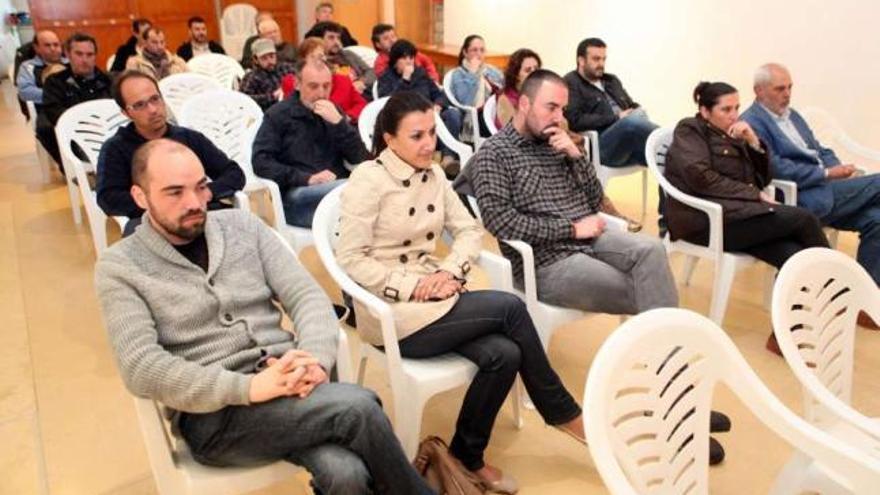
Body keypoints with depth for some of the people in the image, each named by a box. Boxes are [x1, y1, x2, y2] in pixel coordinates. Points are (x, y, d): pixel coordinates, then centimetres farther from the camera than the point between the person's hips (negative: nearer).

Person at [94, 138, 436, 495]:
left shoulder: (242, 225, 11)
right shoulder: (120, 268, 1)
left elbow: (308, 296, 3)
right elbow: (141, 368, -11)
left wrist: (315, 360, -18)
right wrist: (248, 387, -23)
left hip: (281, 383, 3)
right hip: (210, 416, -3)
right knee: (356, 407, -27)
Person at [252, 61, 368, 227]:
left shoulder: (333, 112, 21)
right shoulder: (278, 115, 10)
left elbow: (360, 158, 11)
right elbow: (261, 162, -3)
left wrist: (338, 122, -4)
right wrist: (306, 179, -14)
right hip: (295, 195, -4)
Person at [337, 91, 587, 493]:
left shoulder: (433, 173, 9)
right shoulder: (368, 179, -12)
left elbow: (469, 229, 9)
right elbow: (350, 260, -16)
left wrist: (450, 270, -10)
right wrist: (412, 286, -21)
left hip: (433, 297, 7)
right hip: (391, 312, -6)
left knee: (504, 354, -20)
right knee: (509, 307, -18)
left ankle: (467, 456, 2)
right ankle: (563, 412, 1)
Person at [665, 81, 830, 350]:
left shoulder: (732, 137, 25)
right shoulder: (689, 130, 4)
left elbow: (764, 178, 19)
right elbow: (701, 178, -13)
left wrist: (754, 143, 2)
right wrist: (756, 195, -10)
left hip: (738, 214, 7)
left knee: (794, 255, -23)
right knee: (803, 218, -19)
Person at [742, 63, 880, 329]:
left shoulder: (792, 115, 22)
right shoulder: (752, 123, -7)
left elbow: (821, 150, 22)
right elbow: (778, 169, -17)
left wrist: (840, 171, 1)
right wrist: (828, 174, -16)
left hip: (827, 191, 8)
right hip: (801, 198, -8)